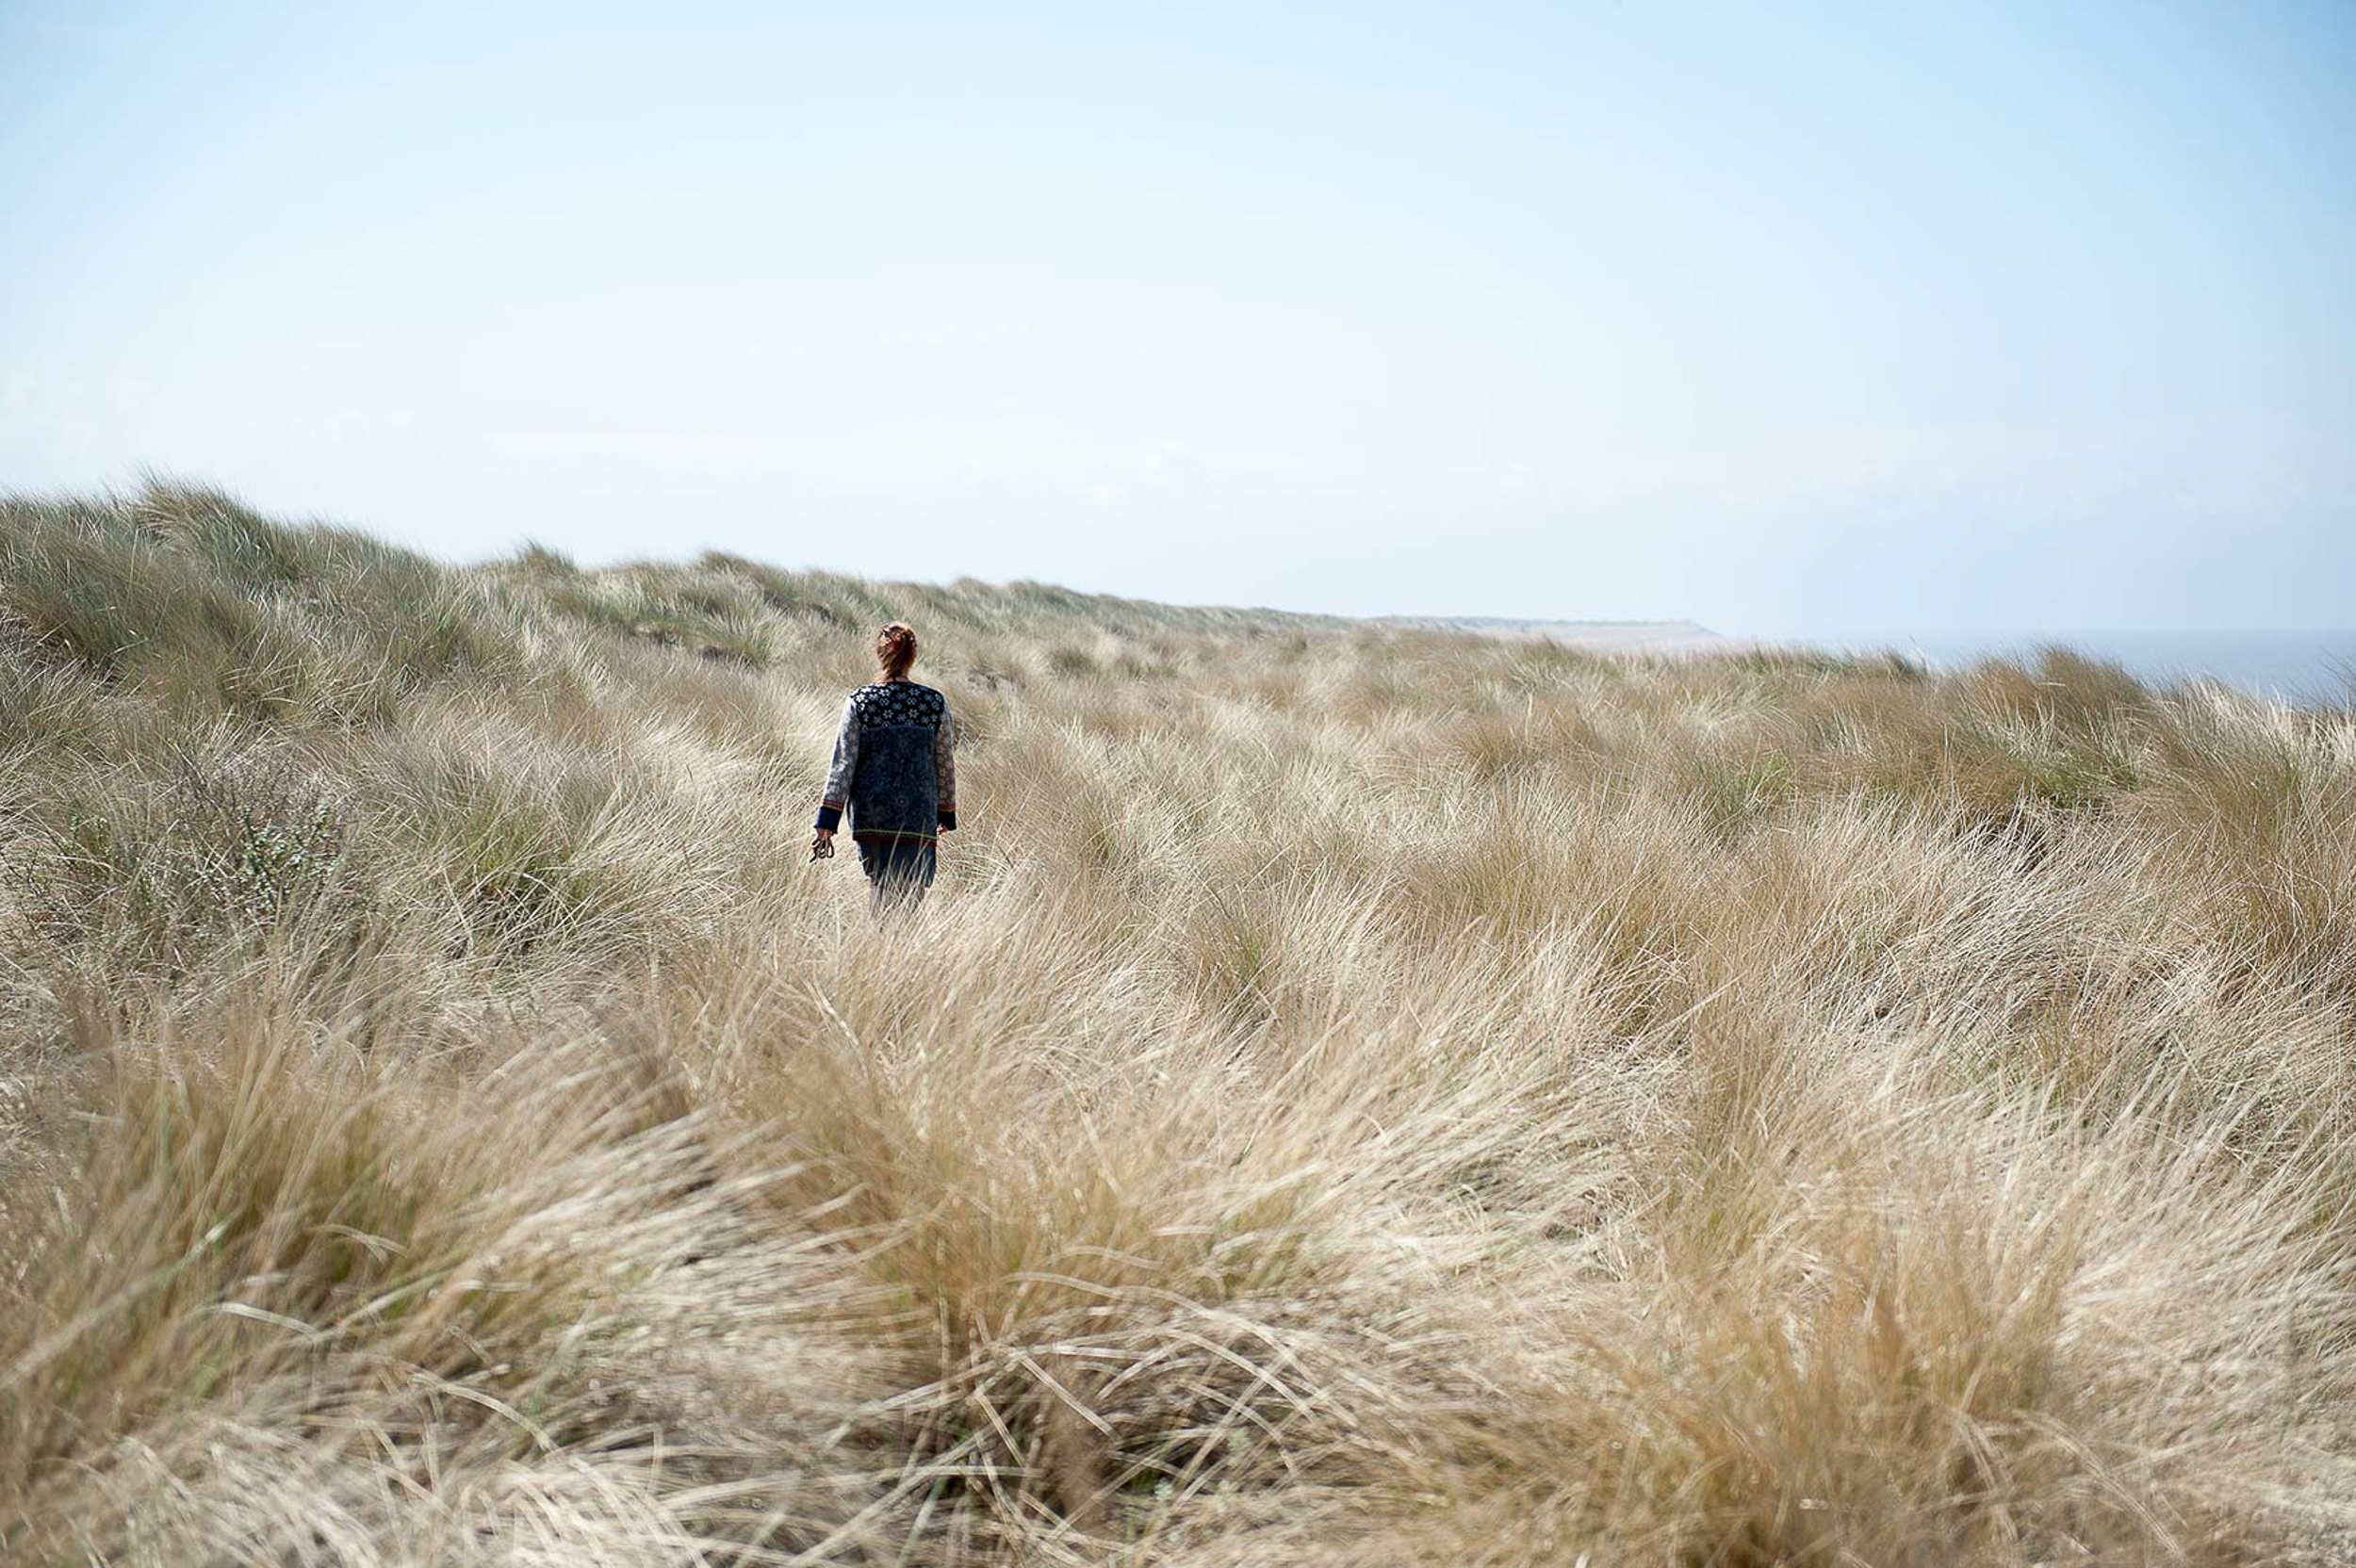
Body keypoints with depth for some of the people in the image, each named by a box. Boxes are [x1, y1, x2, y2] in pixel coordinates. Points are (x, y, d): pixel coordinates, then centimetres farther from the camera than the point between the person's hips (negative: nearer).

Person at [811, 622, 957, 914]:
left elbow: (842, 763, -5)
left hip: (869, 815, 1)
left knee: (878, 883, 19)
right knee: (909, 896, -2)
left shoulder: (858, 703, -3)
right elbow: (945, 765, 7)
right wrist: (947, 815, 20)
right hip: (918, 818, -1)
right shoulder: (935, 704, -1)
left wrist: (827, 822, -4)